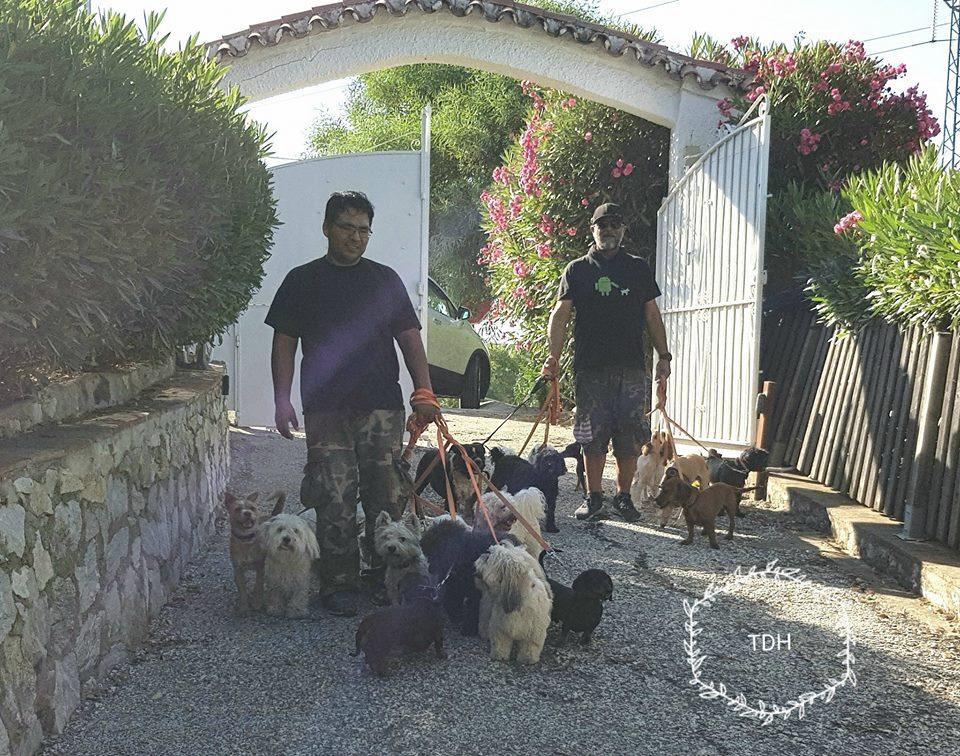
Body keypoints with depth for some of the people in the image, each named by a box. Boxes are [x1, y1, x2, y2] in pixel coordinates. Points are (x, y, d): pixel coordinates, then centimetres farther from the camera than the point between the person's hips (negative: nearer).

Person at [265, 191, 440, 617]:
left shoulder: (385, 280, 13)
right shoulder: (303, 281, 9)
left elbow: (410, 338, 11)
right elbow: (284, 343, 8)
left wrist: (423, 392, 0)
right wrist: (282, 401, -2)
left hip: (383, 407, 1)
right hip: (326, 410, -1)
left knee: (387, 498, 2)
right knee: (335, 502, -3)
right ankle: (339, 585, 8)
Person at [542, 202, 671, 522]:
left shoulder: (638, 269, 14)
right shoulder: (577, 270, 8)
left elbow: (652, 315, 14)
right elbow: (561, 313, -1)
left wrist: (663, 356, 4)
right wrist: (554, 355, -16)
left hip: (631, 367, 1)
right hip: (590, 367, -1)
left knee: (630, 435, 1)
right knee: (593, 435, 1)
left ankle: (624, 497, 14)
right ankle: (593, 498, 12)